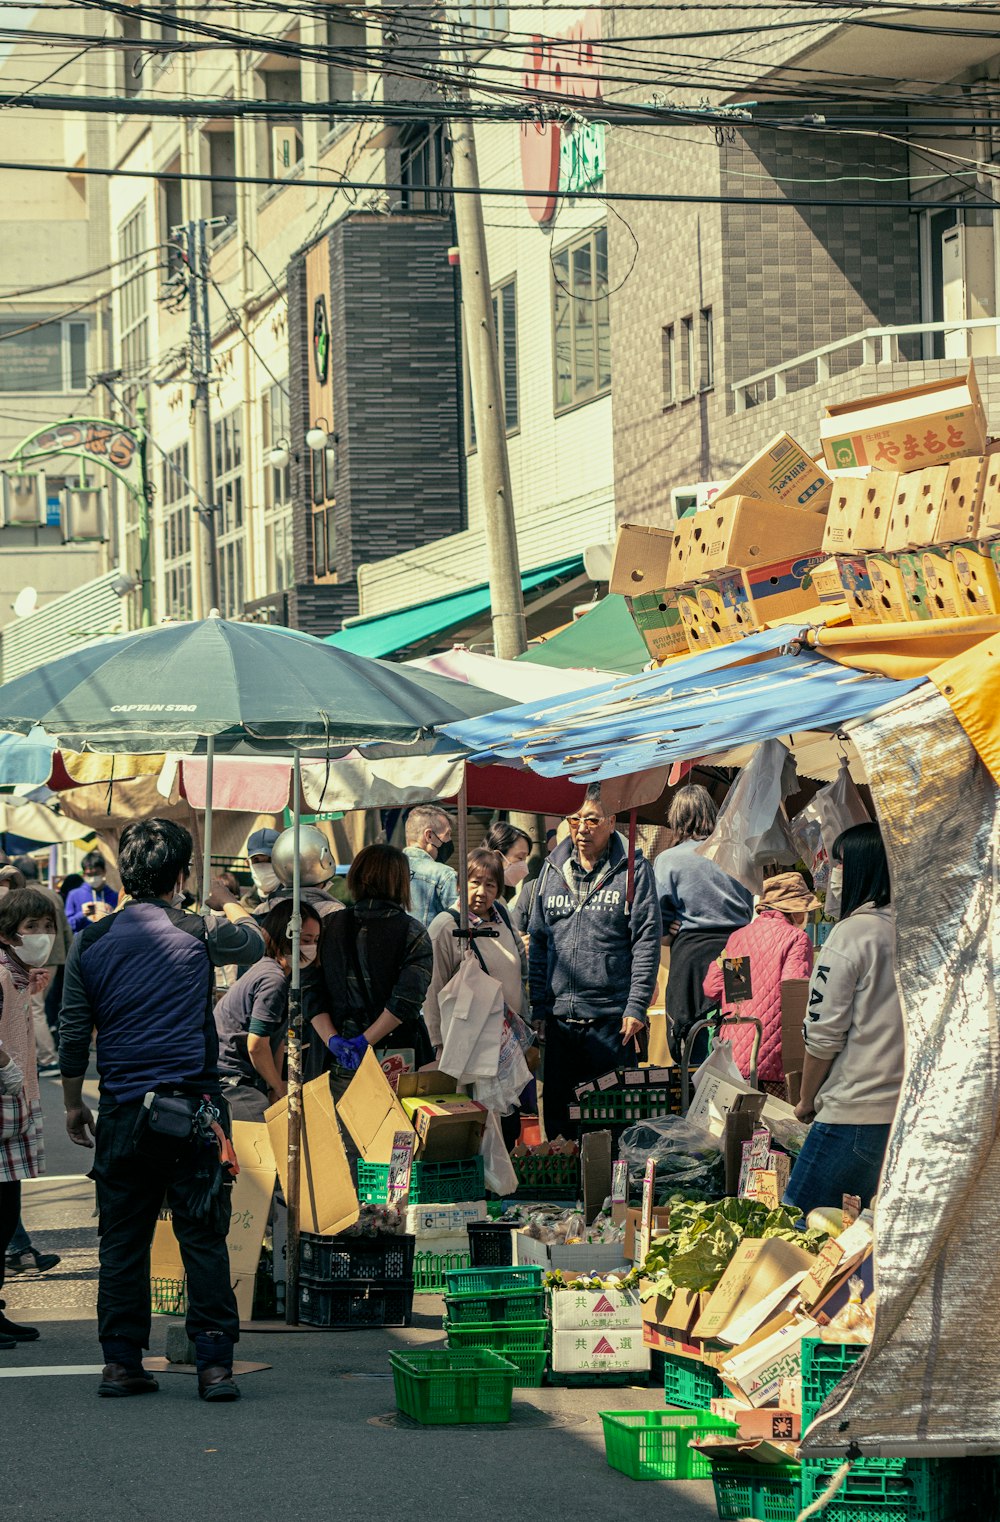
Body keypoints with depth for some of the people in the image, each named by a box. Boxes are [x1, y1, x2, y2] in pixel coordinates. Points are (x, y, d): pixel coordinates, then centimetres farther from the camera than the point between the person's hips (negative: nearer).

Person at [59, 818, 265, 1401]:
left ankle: (121, 1362, 10)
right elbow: (255, 941, 18)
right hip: (190, 1108, -2)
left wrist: (73, 1103, 20)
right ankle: (215, 1363, -2)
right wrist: (228, 902, 37)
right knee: (204, 1238, 1)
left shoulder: (91, 942, 3)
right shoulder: (198, 933, -4)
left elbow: (73, 1032, 8)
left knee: (122, 1241, 9)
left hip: (121, 1112, 3)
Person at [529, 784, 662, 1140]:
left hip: (612, 1016, -4)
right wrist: (538, 1006, 8)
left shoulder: (633, 869, 0)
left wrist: (637, 1006, -11)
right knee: (556, 1108, 7)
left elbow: (647, 941, -4)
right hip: (560, 1016, 4)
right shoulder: (553, 870, 12)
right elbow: (538, 941, 15)